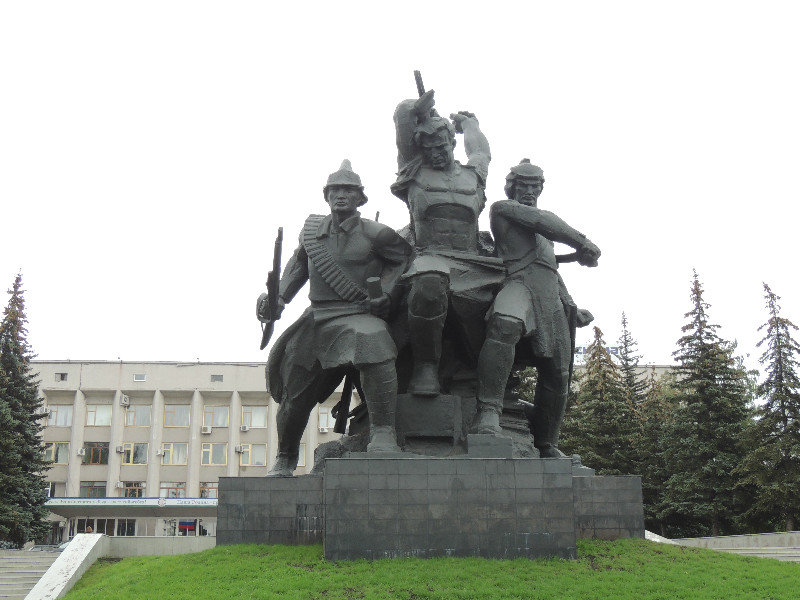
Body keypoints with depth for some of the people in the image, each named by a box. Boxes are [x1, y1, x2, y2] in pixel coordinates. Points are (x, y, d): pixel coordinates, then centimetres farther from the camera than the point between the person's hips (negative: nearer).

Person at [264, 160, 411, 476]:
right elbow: (298, 263, 25)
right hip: (317, 318, 4)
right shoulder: (312, 228, 9)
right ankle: (285, 457, 35)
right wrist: (279, 297, 15)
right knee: (294, 396, 8)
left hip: (357, 316, -4)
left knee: (374, 344, -40)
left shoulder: (375, 234, -5)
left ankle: (383, 435, -33)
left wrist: (385, 293, -4)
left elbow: (405, 258, 7)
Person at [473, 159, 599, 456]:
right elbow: (540, 222, -3)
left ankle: (546, 446, 15)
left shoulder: (544, 216, 37)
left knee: (557, 372, 2)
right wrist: (581, 242, -6)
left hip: (551, 297, 8)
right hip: (519, 282, -7)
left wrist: (572, 308, 29)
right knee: (505, 325, -41)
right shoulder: (502, 208, 15)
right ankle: (488, 412, -43)